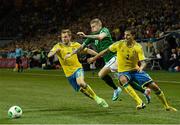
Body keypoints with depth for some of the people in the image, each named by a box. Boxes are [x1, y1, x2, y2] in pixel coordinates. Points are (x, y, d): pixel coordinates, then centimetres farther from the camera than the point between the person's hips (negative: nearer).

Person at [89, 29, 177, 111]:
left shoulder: (138, 47, -12)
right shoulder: (120, 44, -10)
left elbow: (143, 62, -16)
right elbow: (106, 51, 0)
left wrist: (141, 68, -39)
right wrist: (94, 58, 1)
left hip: (135, 70, 1)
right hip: (123, 71, -1)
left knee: (154, 86, -7)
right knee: (123, 79, -39)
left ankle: (166, 106, 14)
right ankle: (139, 102, -40)